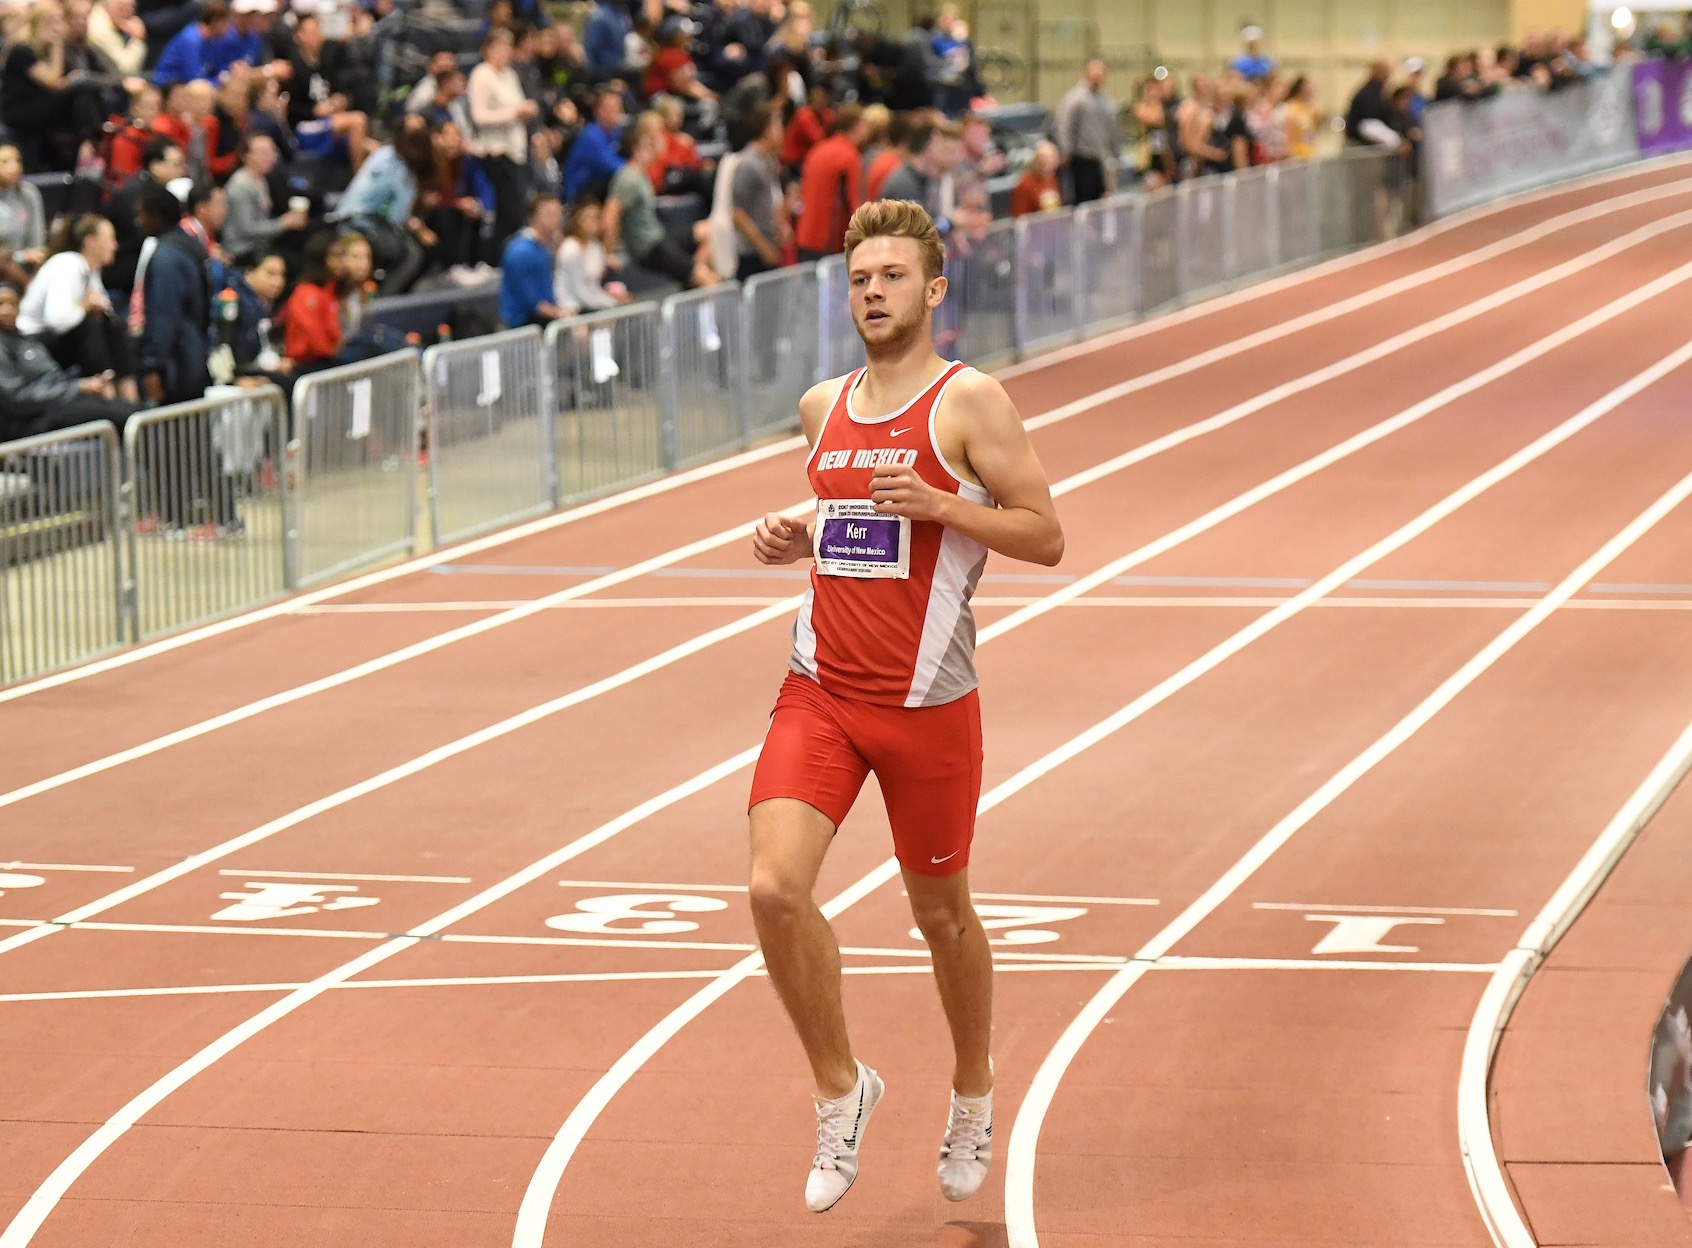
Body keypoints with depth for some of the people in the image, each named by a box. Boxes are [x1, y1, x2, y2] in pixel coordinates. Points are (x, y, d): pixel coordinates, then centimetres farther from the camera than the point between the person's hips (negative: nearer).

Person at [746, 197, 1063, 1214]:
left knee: (941, 911, 10)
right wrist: (795, 538, 5)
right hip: (821, 694, 4)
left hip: (929, 702, -4)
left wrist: (938, 505, -20)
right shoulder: (824, 407, 11)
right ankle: (841, 1088, 5)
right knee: (776, 889, -14)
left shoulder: (971, 403, -6)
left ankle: (973, 1092, 36)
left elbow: (1045, 536, -8)